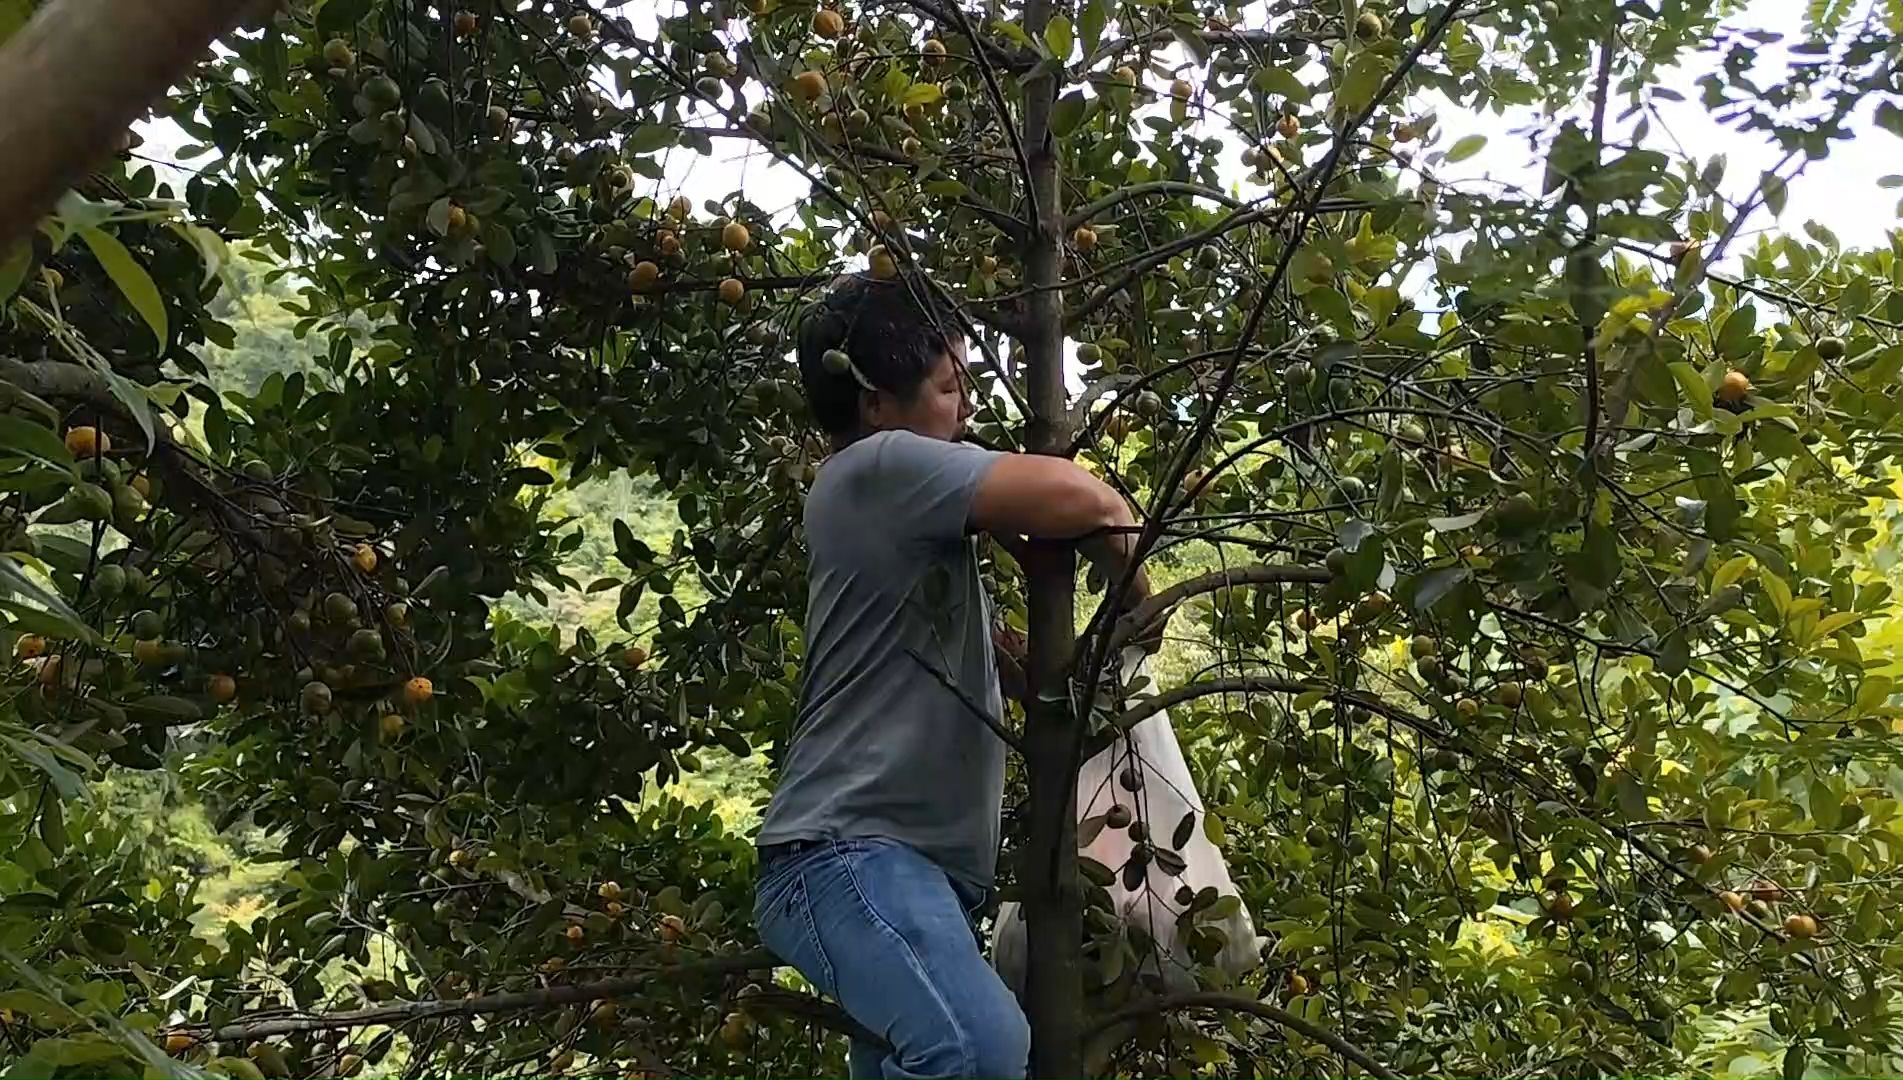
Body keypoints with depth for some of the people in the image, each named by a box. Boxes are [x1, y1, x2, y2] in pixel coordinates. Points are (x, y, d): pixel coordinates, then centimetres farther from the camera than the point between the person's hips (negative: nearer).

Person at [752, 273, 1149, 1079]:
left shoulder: (910, 507, 23)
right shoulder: (879, 467, -8)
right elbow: (1078, 498, -18)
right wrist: (1132, 583, 1)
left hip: (914, 859, 10)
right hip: (849, 851, -10)